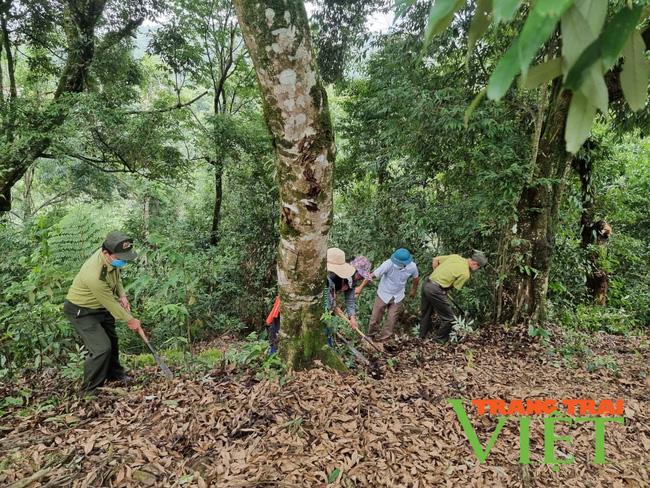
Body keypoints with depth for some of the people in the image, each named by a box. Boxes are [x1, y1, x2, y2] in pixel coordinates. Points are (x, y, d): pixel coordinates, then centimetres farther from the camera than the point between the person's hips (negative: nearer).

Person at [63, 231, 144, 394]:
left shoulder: (112, 257, -17)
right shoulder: (95, 275, -40)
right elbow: (110, 303, -27)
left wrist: (122, 295, -9)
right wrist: (130, 320, -15)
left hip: (101, 306, 9)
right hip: (81, 311, -9)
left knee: (112, 341, 22)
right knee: (101, 348, -16)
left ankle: (114, 374, 45)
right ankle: (90, 390, 4)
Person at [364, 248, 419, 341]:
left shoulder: (412, 267, -21)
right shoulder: (388, 264, -32)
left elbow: (416, 278, 2)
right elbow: (373, 275, -29)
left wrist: (413, 291, 18)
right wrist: (361, 288, -32)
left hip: (397, 296, 2)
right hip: (383, 294, -2)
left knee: (392, 318, 9)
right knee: (376, 316, 9)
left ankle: (384, 336, 29)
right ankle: (372, 333, 35)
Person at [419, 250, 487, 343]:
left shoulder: (455, 256, 8)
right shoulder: (465, 274, -10)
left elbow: (435, 260, 13)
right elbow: (454, 287, -4)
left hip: (426, 284, 8)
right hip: (436, 290, -8)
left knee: (426, 313, 24)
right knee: (448, 318, 9)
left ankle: (423, 335, 39)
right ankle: (440, 339, 21)